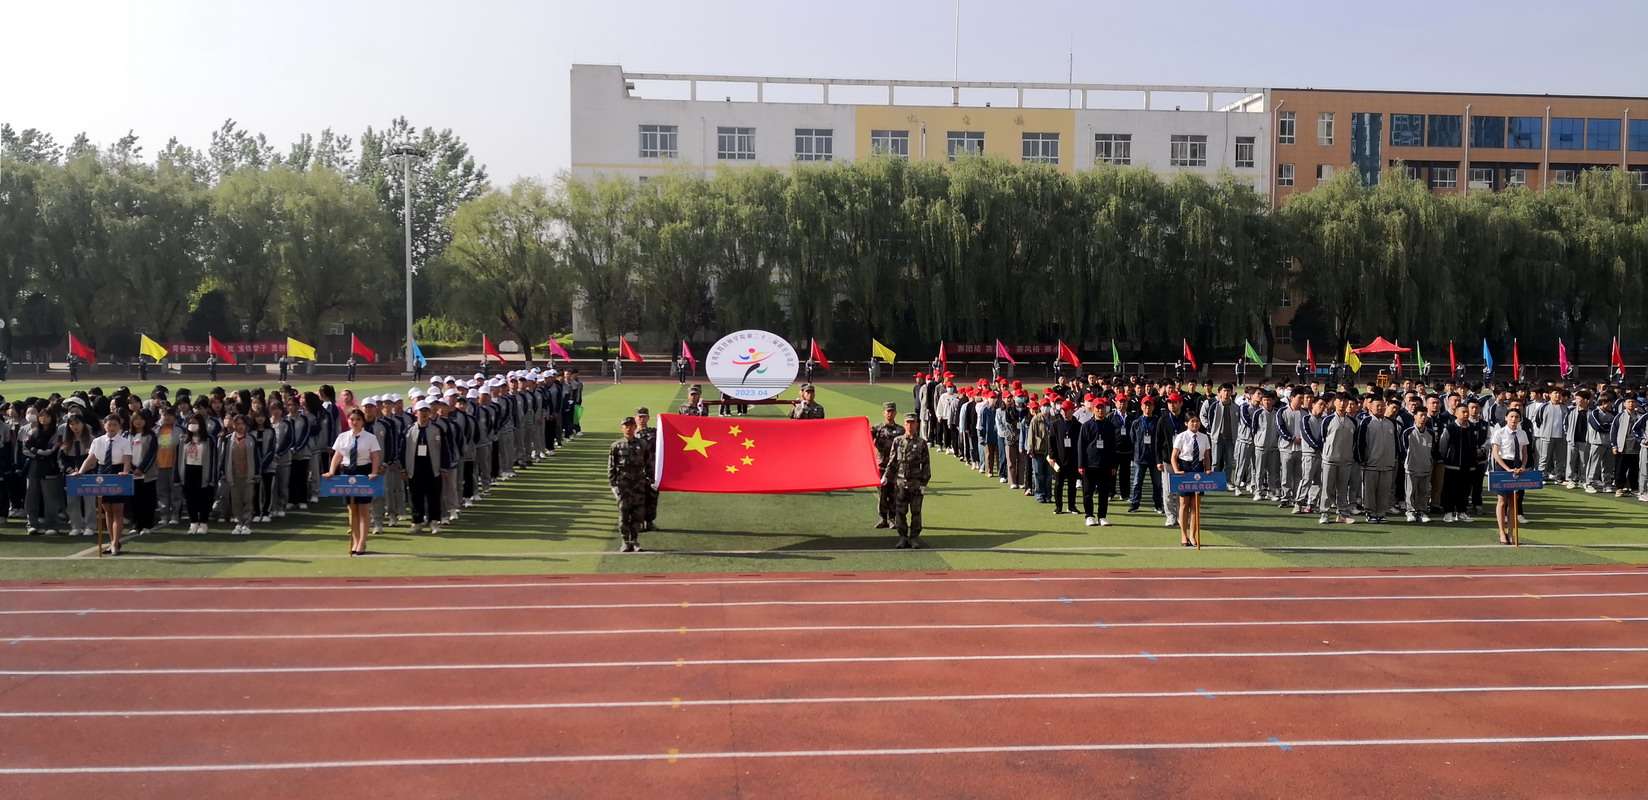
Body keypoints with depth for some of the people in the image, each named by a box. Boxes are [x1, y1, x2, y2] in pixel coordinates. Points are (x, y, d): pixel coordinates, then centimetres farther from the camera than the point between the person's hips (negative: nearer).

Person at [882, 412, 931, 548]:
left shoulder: (921, 443, 1)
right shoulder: (897, 441, 5)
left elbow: (926, 464, 1)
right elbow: (892, 461, 8)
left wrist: (924, 481, -5)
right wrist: (886, 477, 0)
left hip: (916, 482, -1)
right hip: (900, 482, 1)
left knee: (916, 511, 4)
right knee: (900, 511, 3)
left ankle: (914, 537, 13)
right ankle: (903, 537, 13)